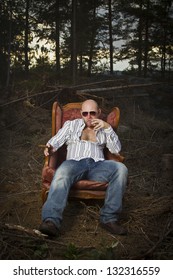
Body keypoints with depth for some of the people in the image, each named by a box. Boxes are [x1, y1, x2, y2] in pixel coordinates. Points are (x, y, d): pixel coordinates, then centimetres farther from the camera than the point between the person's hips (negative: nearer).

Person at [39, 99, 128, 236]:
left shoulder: (103, 129, 28)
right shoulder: (71, 125, 27)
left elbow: (116, 149, 14)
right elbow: (56, 141, 15)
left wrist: (108, 127, 2)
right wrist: (50, 148, -10)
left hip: (98, 165, 2)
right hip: (75, 162, -1)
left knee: (121, 169, -31)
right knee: (62, 172, -38)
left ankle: (109, 218, -28)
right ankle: (51, 220, -51)